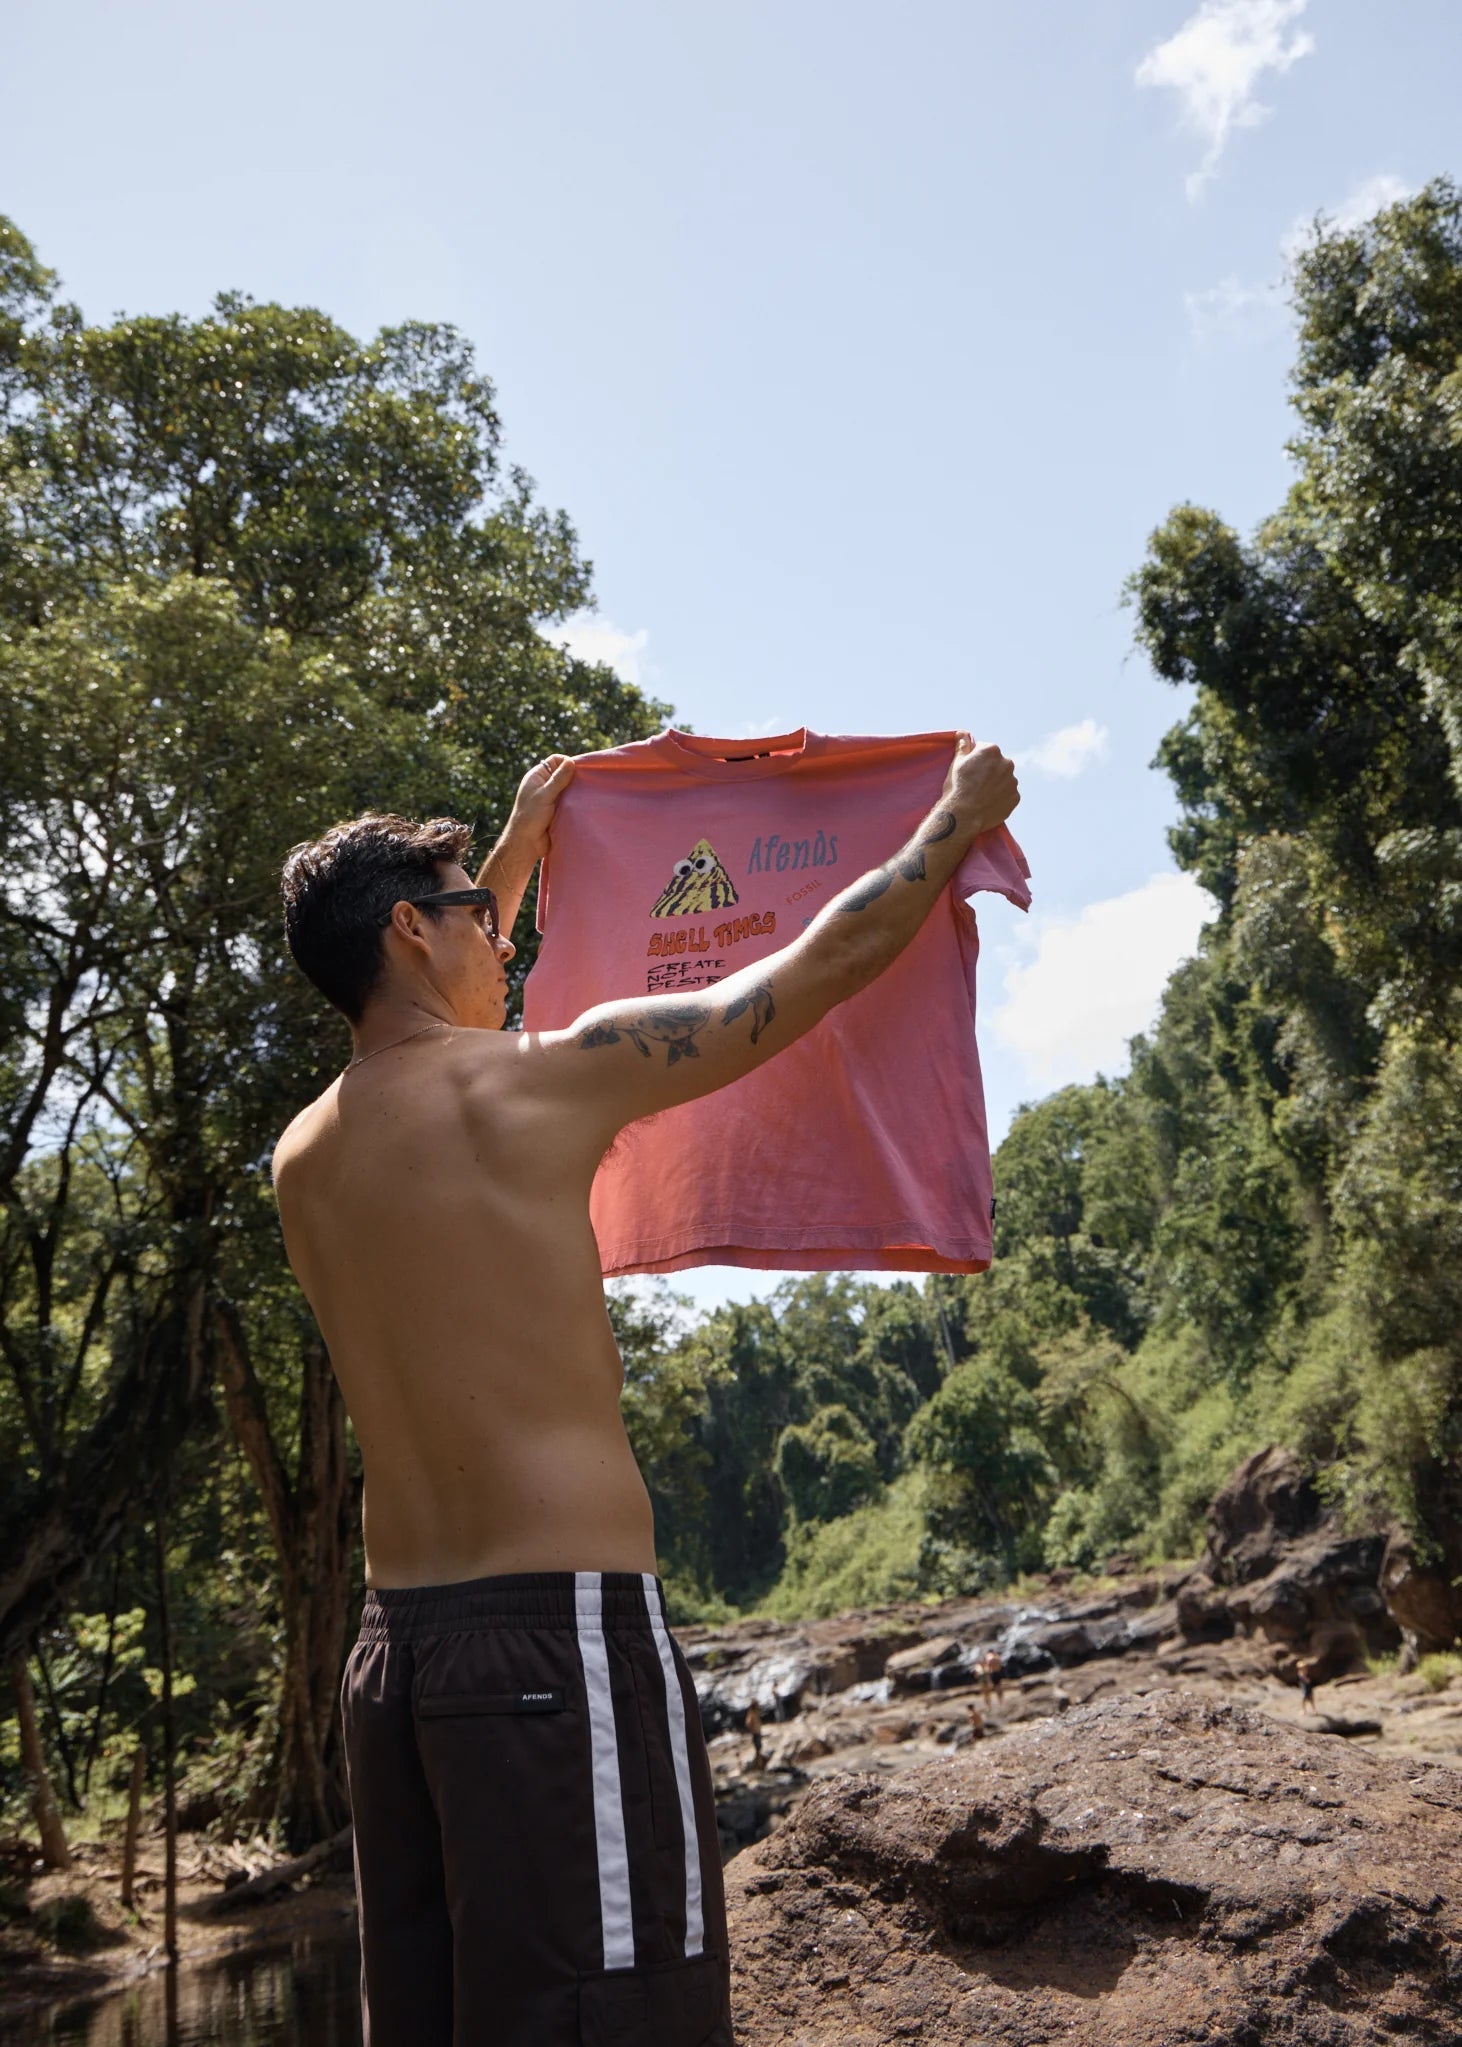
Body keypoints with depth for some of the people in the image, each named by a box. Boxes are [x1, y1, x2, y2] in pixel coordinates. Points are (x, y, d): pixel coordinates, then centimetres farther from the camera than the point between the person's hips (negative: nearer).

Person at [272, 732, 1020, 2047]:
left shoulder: (305, 1152, 11)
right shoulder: (541, 1077, -8)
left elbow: (423, 1031, 35)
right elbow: (829, 960, 1)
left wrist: (521, 848, 45)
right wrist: (961, 816, 17)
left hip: (393, 1646, 8)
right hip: (564, 1633, -8)